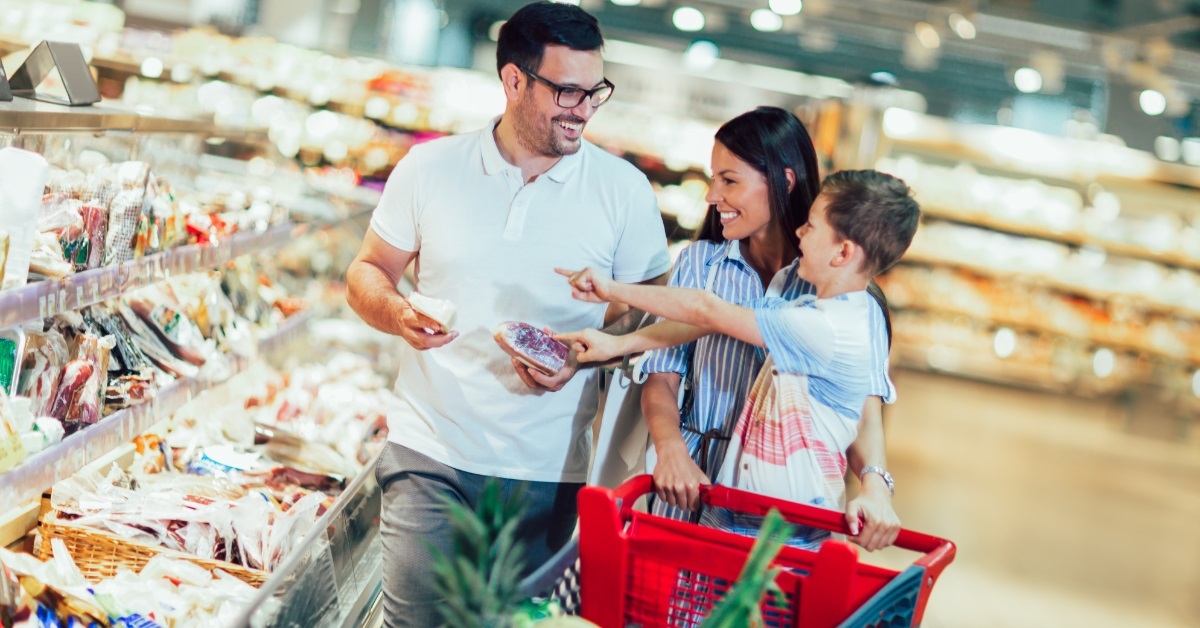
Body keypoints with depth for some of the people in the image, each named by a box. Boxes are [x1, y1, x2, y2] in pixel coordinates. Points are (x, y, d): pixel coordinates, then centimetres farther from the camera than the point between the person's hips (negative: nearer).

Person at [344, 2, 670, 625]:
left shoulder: (623, 189, -1)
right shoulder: (429, 168, 1)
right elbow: (367, 271, 10)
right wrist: (396, 311, -12)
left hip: (548, 474, 0)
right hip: (431, 456, 0)